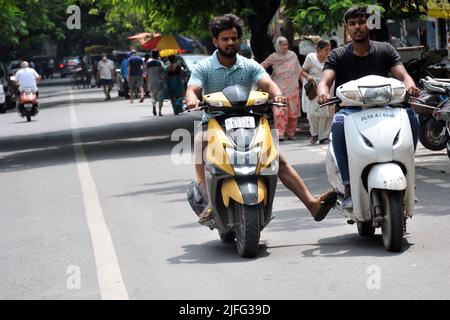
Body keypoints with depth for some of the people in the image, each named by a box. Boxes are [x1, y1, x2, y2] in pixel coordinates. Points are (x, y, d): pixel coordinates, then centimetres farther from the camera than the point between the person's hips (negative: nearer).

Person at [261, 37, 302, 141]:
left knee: (293, 111, 4)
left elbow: (299, 70, 13)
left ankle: (291, 133, 14)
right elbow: (262, 66, 10)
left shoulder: (293, 55, 6)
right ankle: (280, 133, -16)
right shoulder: (273, 57, 1)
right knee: (280, 111, -13)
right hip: (279, 87, -2)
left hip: (292, 87, 2)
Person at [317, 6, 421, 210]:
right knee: (338, 124, -36)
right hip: (350, 109, -1)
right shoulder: (338, 56, 7)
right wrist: (323, 92, -34)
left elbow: (402, 75, -3)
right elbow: (325, 81, -8)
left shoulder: (385, 50, 10)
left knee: (410, 116, -29)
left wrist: (410, 86, -29)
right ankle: (349, 186, -34)